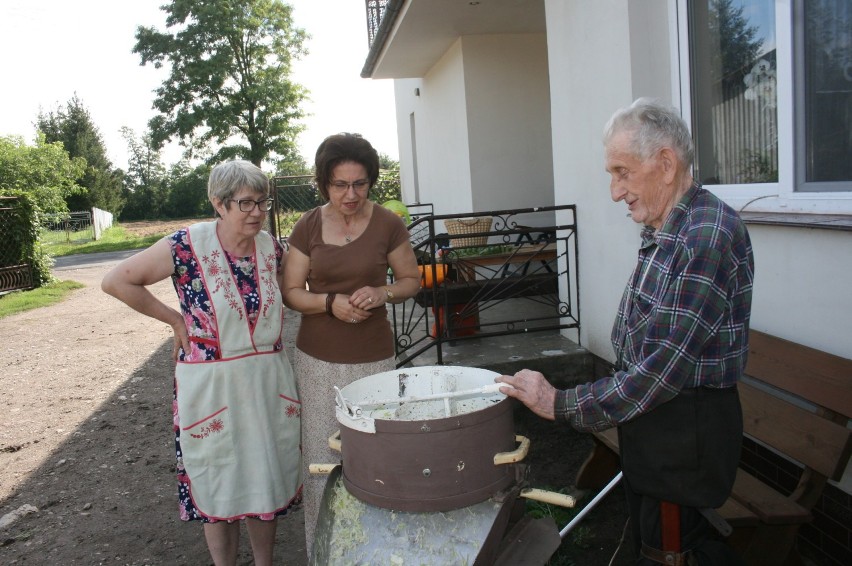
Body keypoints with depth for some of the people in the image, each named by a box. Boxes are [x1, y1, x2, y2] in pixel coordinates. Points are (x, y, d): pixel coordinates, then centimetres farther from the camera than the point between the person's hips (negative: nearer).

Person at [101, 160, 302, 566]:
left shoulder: (271, 247, 0)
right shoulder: (188, 245, -14)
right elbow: (116, 281, -10)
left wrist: (270, 327, 6)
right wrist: (175, 319, -9)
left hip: (269, 381, 4)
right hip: (211, 384, -4)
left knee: (267, 479, 15)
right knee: (218, 486, 12)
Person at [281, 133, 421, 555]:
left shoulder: (388, 225, -4)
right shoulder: (308, 227, -1)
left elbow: (411, 280, 6)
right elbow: (291, 292, 3)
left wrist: (381, 293, -15)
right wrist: (330, 302, -16)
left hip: (372, 358, -1)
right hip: (318, 359, 1)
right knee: (322, 456, 5)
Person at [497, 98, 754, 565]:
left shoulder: (708, 235, -24)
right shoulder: (666, 233, 8)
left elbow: (663, 367, -27)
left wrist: (560, 404, -21)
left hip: (685, 432, -9)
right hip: (651, 420, 9)